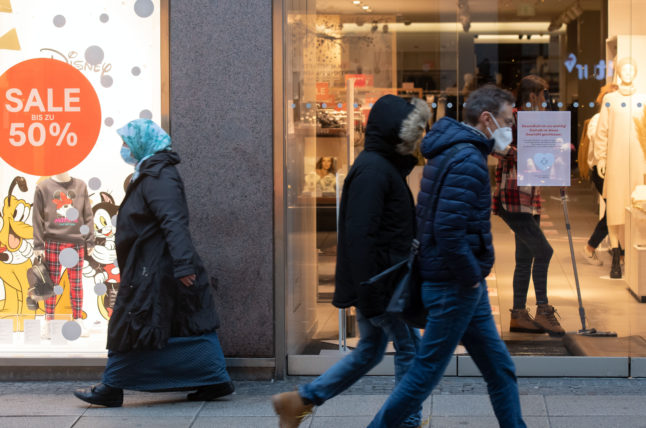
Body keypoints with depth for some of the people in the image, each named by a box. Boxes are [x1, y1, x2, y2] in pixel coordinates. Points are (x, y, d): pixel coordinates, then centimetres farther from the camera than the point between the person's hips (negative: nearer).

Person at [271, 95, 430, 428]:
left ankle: (299, 400, 19)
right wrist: (368, 295, -24)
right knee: (409, 347, 0)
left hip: (379, 282, 10)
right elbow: (360, 235, -23)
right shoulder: (372, 171, -18)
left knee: (370, 351, 15)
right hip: (377, 283, -10)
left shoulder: (384, 166, 15)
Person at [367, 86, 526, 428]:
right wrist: (472, 278, -17)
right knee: (426, 373, 0)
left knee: (500, 370, 14)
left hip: (461, 286, 10)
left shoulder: (450, 153, 13)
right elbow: (449, 231, -28)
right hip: (455, 287, -10)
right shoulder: (468, 160, -19)